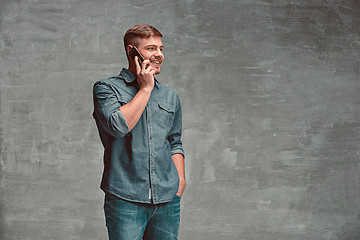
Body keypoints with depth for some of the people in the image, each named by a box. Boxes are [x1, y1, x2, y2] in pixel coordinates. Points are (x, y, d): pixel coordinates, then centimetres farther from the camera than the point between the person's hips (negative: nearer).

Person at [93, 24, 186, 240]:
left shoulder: (170, 96, 16)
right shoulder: (106, 88, 1)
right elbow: (118, 125, -17)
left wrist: (180, 180, 10)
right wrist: (145, 88, -7)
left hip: (168, 200, 4)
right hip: (125, 198, -4)